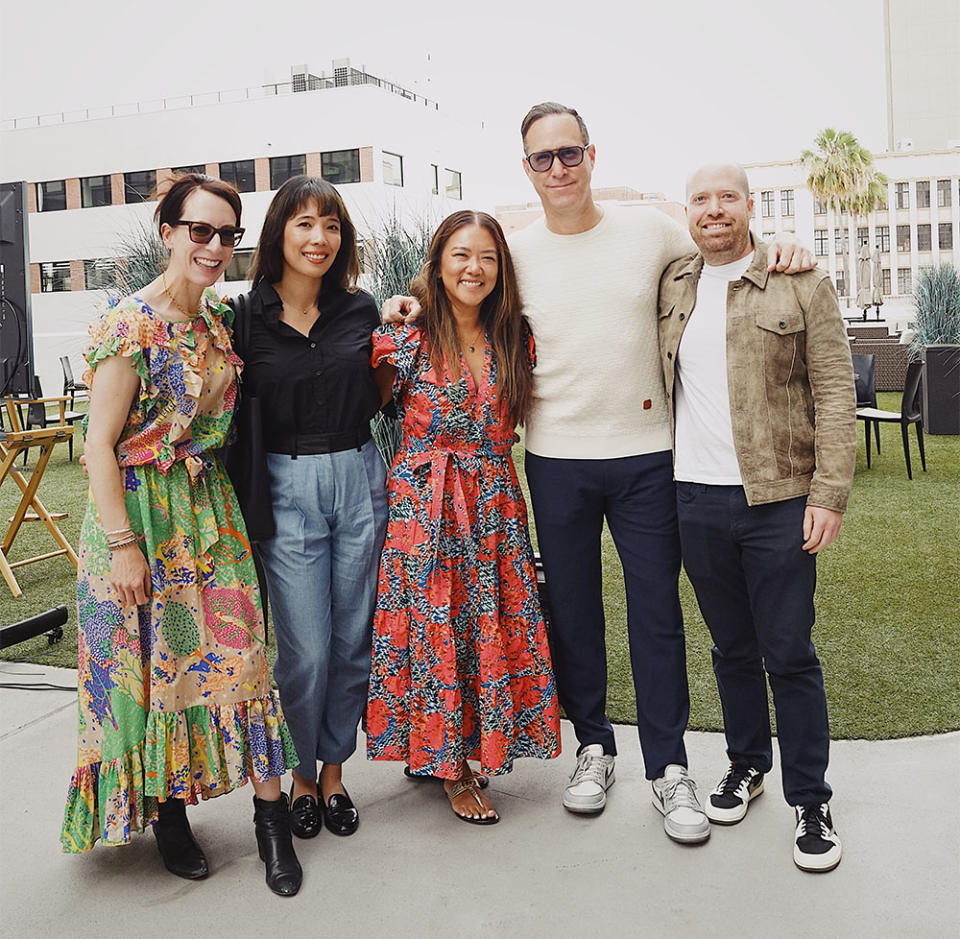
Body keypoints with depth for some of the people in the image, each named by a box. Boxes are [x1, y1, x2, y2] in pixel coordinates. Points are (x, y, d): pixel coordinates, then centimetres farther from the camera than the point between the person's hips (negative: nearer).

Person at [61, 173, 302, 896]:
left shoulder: (220, 320, 7)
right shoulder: (130, 323, -13)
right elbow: (101, 444, -14)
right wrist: (123, 544, -18)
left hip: (211, 508, 6)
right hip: (141, 511, -5)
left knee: (237, 652, 3)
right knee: (151, 662, 7)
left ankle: (271, 813, 12)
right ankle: (165, 807, 25)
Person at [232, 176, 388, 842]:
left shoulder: (362, 310, 5)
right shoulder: (246, 317, -2)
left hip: (359, 481, 3)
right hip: (286, 490, -2)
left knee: (353, 641, 9)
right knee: (306, 650, -1)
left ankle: (334, 769, 29)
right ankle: (301, 774, 24)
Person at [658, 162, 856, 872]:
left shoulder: (801, 284, -3)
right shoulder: (669, 286, 8)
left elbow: (835, 393, -5)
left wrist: (829, 494, -11)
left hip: (778, 498, -3)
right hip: (696, 496, 4)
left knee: (790, 655, 3)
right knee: (732, 647, 16)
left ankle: (811, 799, 18)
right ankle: (747, 763, 35)